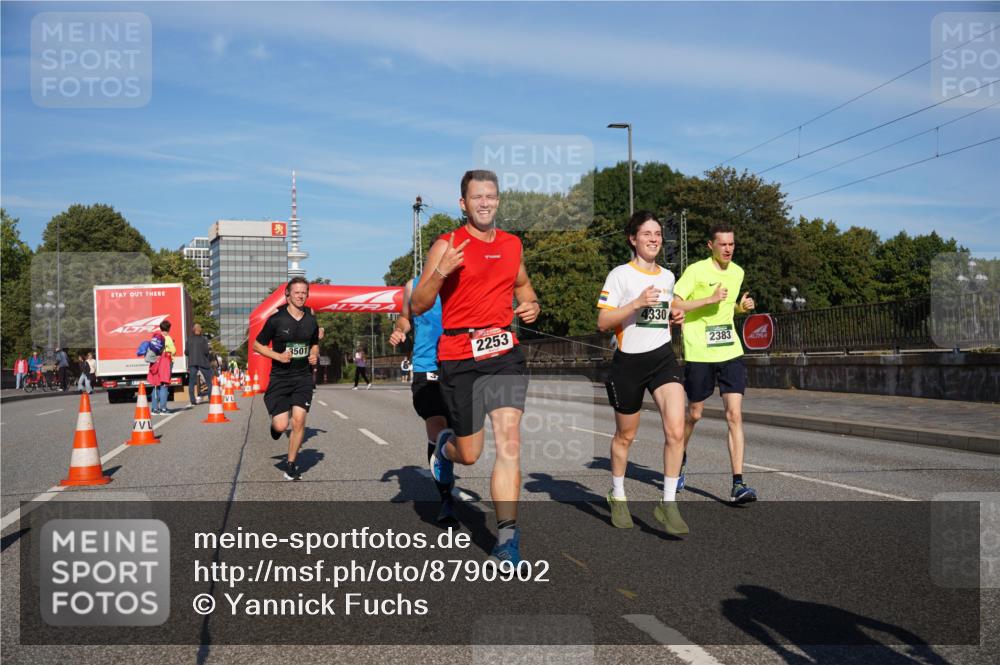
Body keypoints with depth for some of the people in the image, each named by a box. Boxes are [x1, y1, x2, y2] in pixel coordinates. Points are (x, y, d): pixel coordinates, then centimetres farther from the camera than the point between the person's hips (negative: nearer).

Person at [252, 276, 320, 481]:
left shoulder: (311, 321, 4)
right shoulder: (276, 320, -8)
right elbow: (257, 345, 0)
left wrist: (315, 355, 1)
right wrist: (278, 356, -14)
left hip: (303, 377, 3)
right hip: (280, 378, -2)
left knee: (299, 420, -9)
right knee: (281, 426, -9)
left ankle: (290, 464, 8)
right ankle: (275, 424, 30)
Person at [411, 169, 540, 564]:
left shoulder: (512, 244, 12)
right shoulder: (447, 245, -4)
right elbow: (417, 307, -7)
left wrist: (531, 304, 9)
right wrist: (441, 271, -23)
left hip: (504, 353, 3)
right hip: (459, 357, -3)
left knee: (509, 444, -10)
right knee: (469, 453, 6)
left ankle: (507, 539, -4)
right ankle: (444, 449, 44)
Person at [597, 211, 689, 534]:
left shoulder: (668, 276, 11)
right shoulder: (620, 274, -6)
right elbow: (603, 322, -11)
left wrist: (675, 315, 3)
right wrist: (637, 303, -22)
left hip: (663, 357, 4)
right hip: (629, 361, -3)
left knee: (676, 430, -15)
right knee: (625, 435, 12)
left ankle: (668, 503, -3)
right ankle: (617, 495, 36)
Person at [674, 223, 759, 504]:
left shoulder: (737, 272, 9)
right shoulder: (696, 271, -10)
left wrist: (742, 307, 3)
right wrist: (709, 300, -21)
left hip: (731, 352, 4)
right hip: (699, 354, -4)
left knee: (735, 415, -7)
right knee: (694, 414, 10)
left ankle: (738, 485, -8)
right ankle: (680, 458, 40)